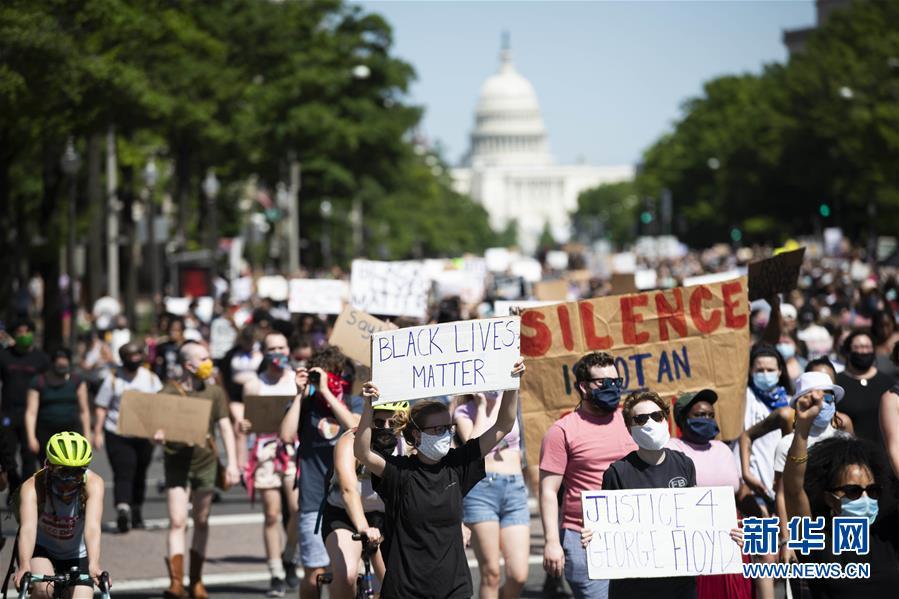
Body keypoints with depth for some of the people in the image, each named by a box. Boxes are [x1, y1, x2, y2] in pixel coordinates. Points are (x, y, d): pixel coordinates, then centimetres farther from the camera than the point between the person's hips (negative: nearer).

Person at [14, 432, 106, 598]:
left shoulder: (93, 483, -28)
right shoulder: (33, 487, -29)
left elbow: (92, 527, -41)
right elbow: (27, 528, -44)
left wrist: (94, 565, -58)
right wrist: (24, 566, -61)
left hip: (77, 554, 2)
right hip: (41, 549, -2)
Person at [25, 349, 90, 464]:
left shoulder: (77, 382, 4)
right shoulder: (39, 383, 0)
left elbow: (84, 411, 8)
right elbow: (31, 412, -5)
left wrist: (87, 435, 4)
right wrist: (31, 437, -14)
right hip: (46, 434, 0)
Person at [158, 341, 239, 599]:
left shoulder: (214, 392, 5)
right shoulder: (168, 393, -5)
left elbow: (225, 427, 6)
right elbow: (156, 427, -4)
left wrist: (232, 462, -2)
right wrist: (157, 436, -28)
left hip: (205, 462, 3)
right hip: (177, 462, -3)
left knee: (201, 522, 9)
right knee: (178, 522, -11)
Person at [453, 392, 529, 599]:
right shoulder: (464, 411, 4)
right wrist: (481, 407, -6)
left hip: (515, 489, 4)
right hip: (481, 490, -4)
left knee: (518, 576, -7)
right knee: (491, 574, -6)